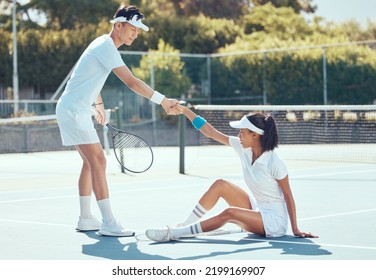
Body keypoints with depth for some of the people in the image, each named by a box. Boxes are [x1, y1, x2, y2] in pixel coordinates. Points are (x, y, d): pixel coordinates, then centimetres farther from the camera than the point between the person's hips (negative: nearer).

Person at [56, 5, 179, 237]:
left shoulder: (103, 44, 13)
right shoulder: (106, 47, -18)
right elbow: (131, 82, -27)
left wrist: (99, 104, 35)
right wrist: (163, 101, -28)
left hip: (74, 110, 11)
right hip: (73, 111, -11)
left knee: (91, 162, 14)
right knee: (98, 161, -14)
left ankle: (86, 218, 20)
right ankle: (109, 223, -16)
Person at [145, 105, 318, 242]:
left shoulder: (274, 163, -23)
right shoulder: (243, 148, -3)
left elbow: (288, 195, -17)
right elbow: (211, 132, -2)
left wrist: (295, 230, -15)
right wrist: (185, 111, -6)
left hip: (275, 221, -8)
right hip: (256, 208, 8)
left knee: (230, 213, -30)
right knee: (220, 185, -7)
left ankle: (174, 233, -28)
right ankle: (184, 225, -7)